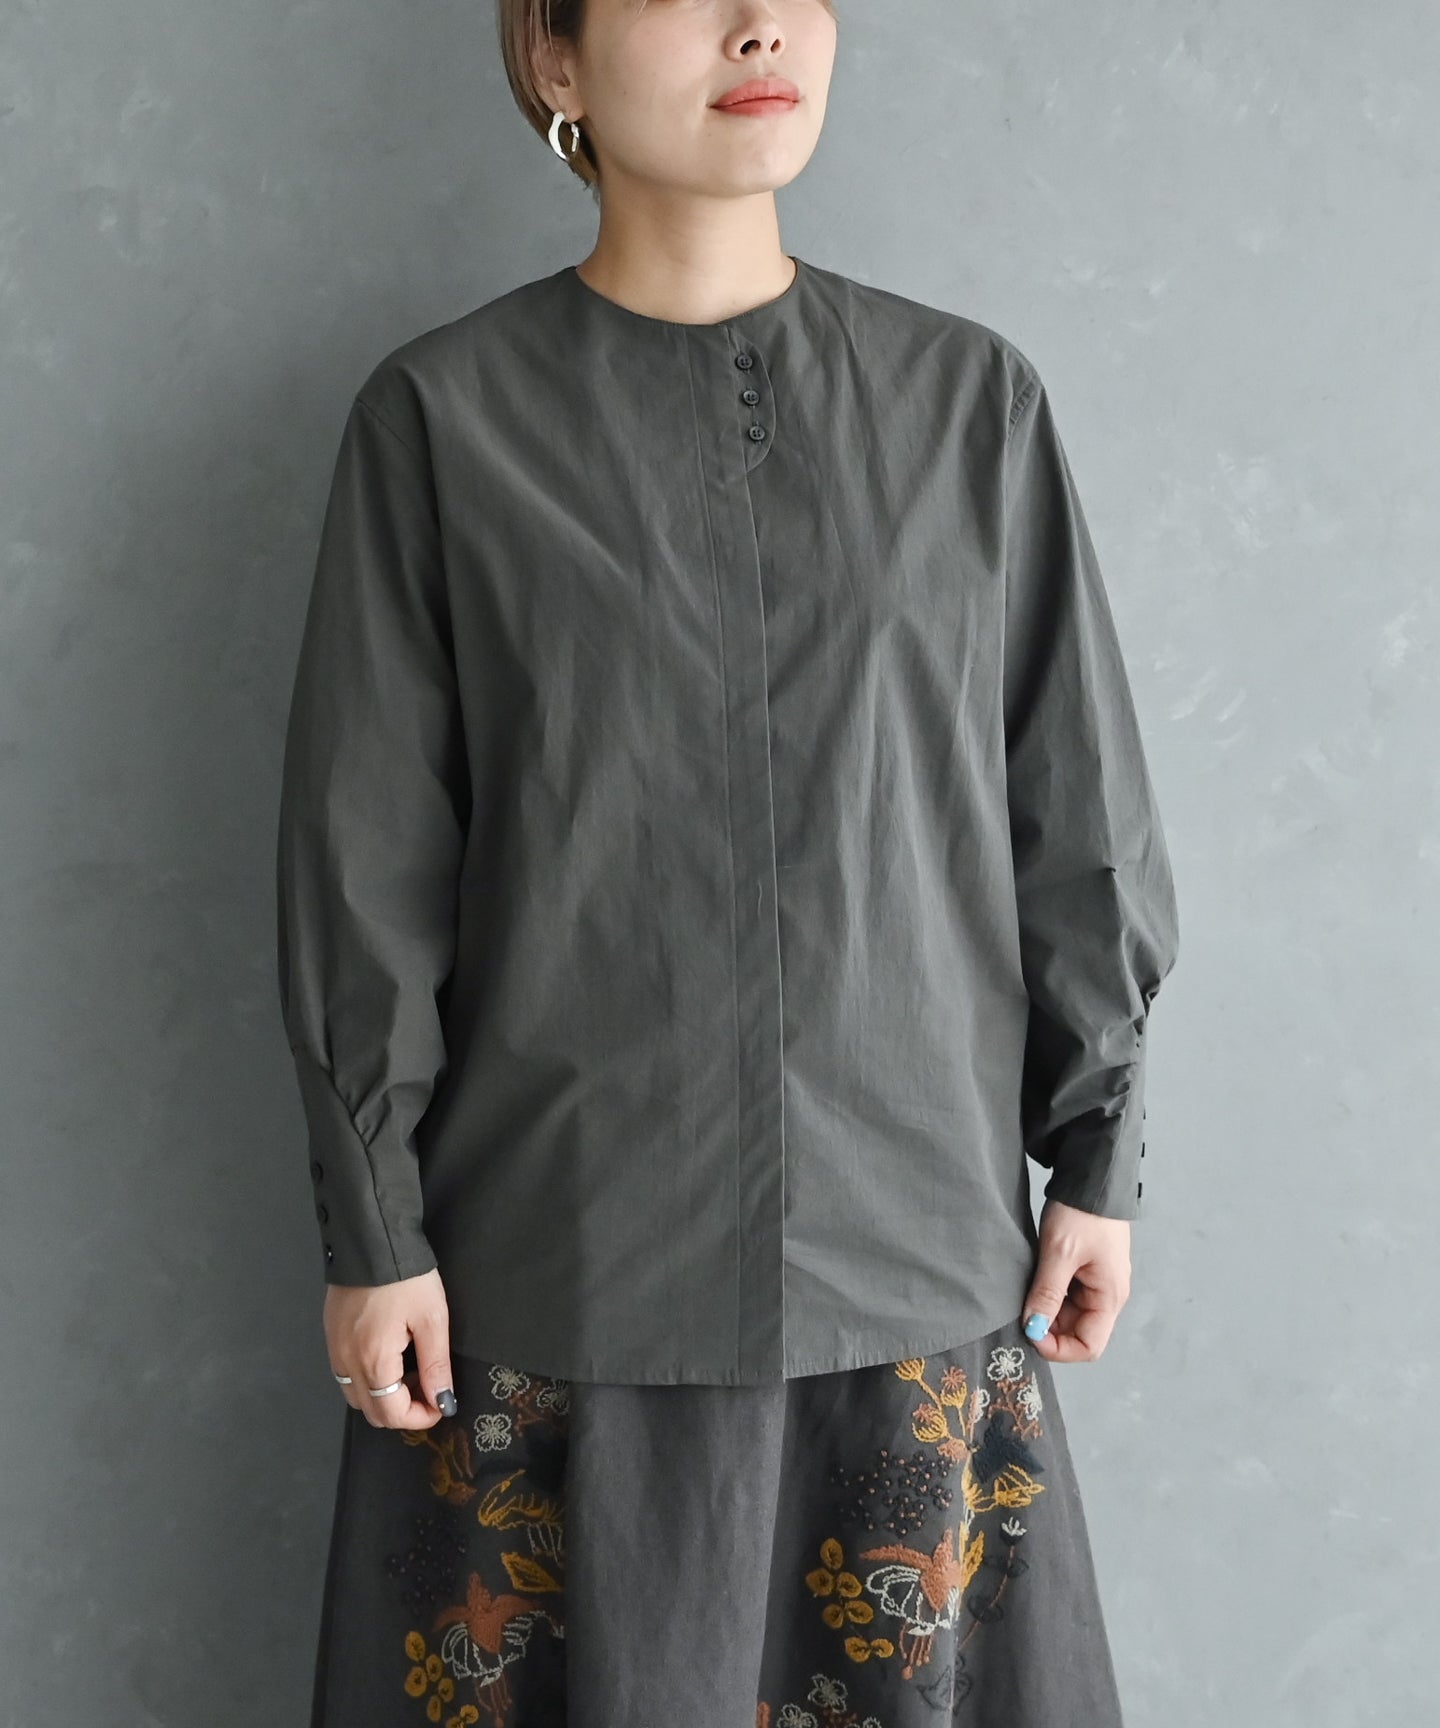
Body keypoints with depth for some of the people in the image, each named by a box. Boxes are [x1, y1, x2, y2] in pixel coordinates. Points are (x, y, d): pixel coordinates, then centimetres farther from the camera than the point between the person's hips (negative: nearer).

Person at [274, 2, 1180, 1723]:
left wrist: (1096, 1157, 5)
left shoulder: (973, 400, 1)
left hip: (909, 1238, 2)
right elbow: (366, 856, -3)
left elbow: (1072, 806, 5)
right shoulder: (442, 414, -4)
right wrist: (369, 1228, -3)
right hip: (558, 1244, -1)